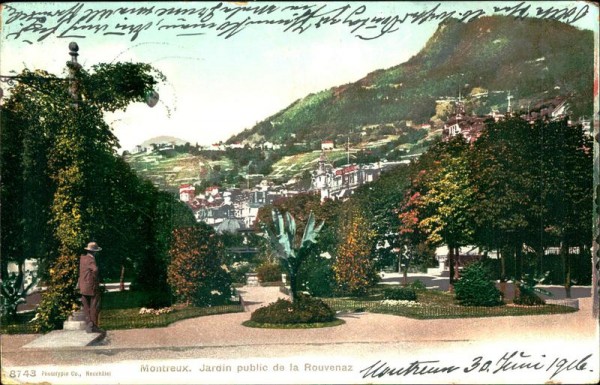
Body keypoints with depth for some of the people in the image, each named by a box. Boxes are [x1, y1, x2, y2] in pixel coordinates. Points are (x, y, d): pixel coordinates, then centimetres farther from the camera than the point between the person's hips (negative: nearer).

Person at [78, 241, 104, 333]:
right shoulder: (91, 260, -16)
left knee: (86, 308, 11)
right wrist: (96, 279, -20)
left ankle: (88, 324, 9)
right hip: (92, 287, -8)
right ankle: (94, 326, 2)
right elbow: (95, 269, -34)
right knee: (94, 307, 0)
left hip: (83, 287, 8)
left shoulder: (82, 258, 9)